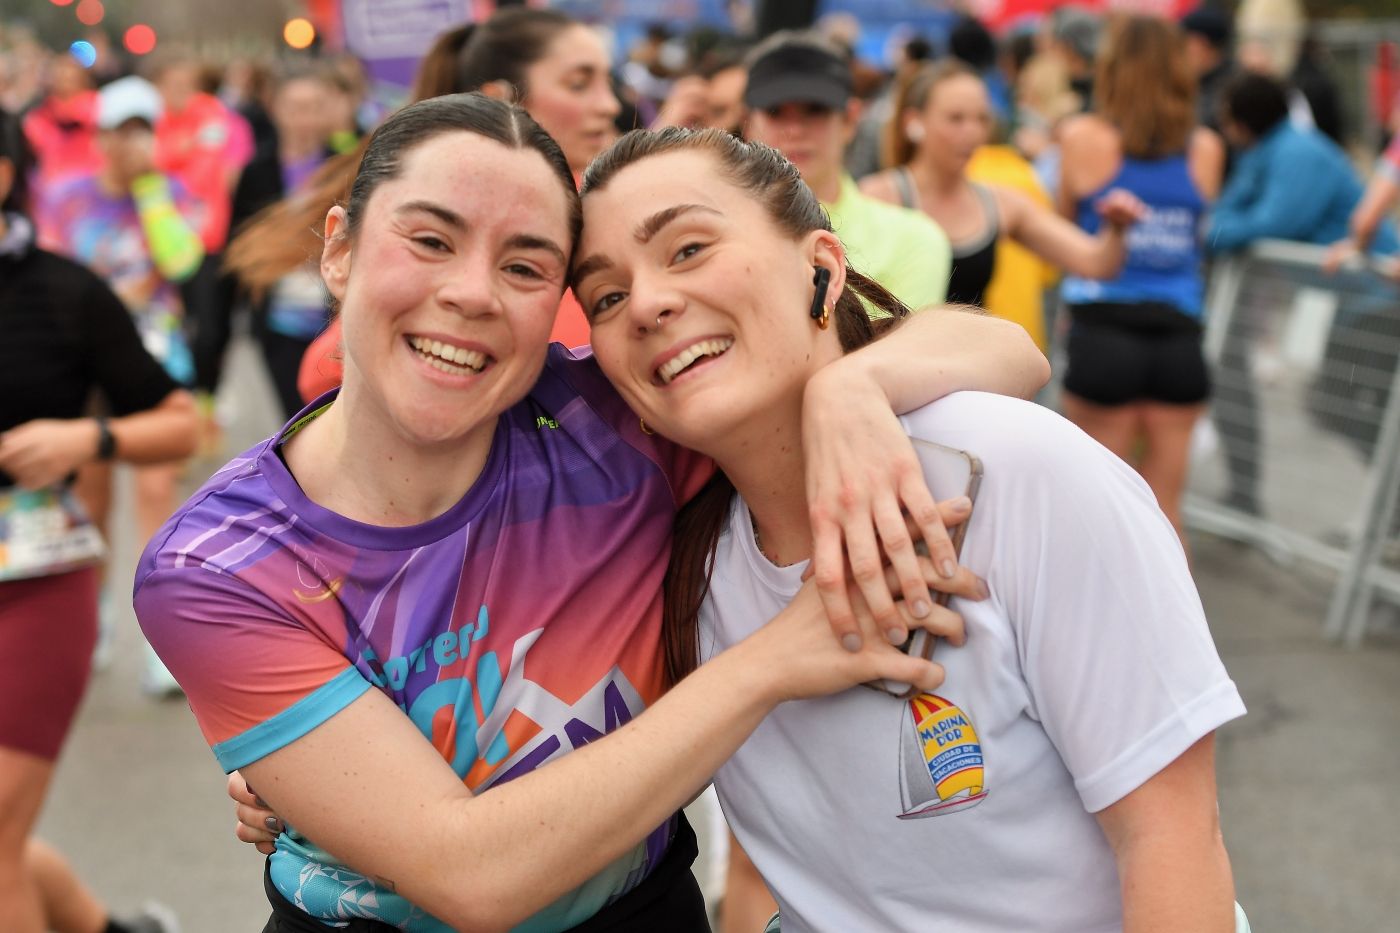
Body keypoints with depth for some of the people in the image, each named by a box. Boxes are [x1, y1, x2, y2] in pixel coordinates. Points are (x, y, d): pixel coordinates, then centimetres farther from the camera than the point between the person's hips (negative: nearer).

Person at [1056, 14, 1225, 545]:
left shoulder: (1083, 138, -3)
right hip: (1178, 335, 3)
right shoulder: (1205, 149, 4)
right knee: (1164, 505, 12)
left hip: (1104, 327, -2)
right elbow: (1197, 233, 14)